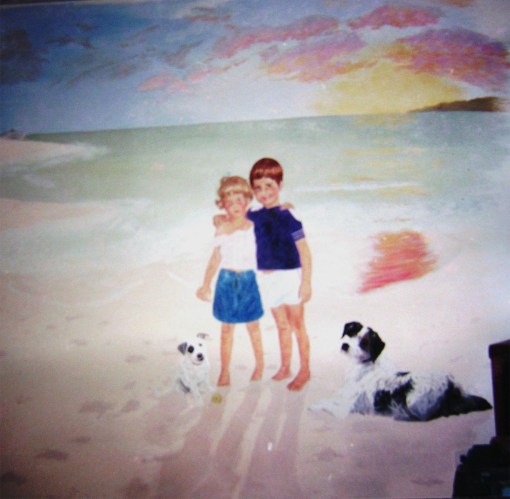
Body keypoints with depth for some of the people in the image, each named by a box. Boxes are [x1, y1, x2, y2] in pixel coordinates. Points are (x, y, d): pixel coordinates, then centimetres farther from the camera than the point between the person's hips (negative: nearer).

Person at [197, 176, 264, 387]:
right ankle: (225, 372, 20)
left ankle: (260, 364, 35)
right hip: (227, 280, 1)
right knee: (227, 328, 9)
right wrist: (206, 284, 6)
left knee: (253, 325, 14)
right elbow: (215, 258, 5)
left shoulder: (254, 225, -4)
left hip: (248, 279, -1)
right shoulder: (222, 229, -1)